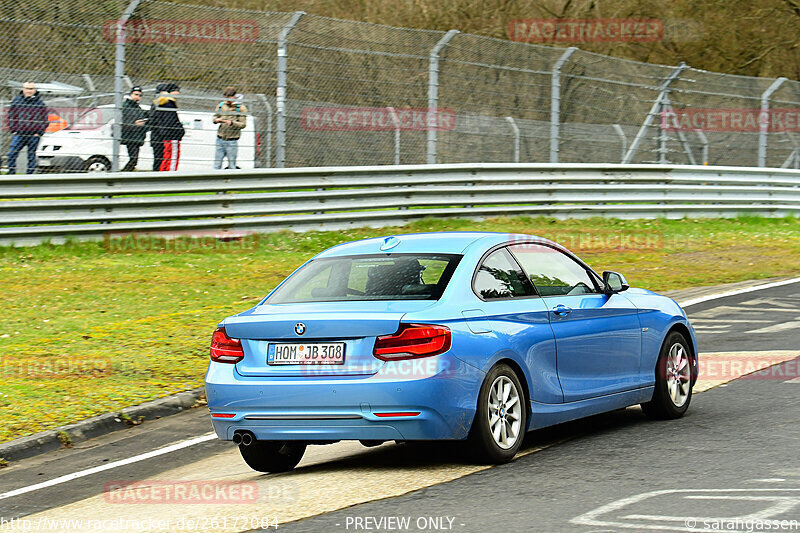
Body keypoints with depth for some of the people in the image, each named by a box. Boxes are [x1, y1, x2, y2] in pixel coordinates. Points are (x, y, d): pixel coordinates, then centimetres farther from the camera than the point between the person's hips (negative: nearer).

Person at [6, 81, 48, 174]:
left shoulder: (40, 104, 2)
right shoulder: (16, 101, 7)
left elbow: (45, 121, 6)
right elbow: (11, 117, 12)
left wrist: (39, 133, -4)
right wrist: (13, 130, 1)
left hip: (34, 136, -1)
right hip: (19, 134, 1)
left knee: (32, 157, 3)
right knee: (11, 154, -9)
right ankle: (11, 174, -2)